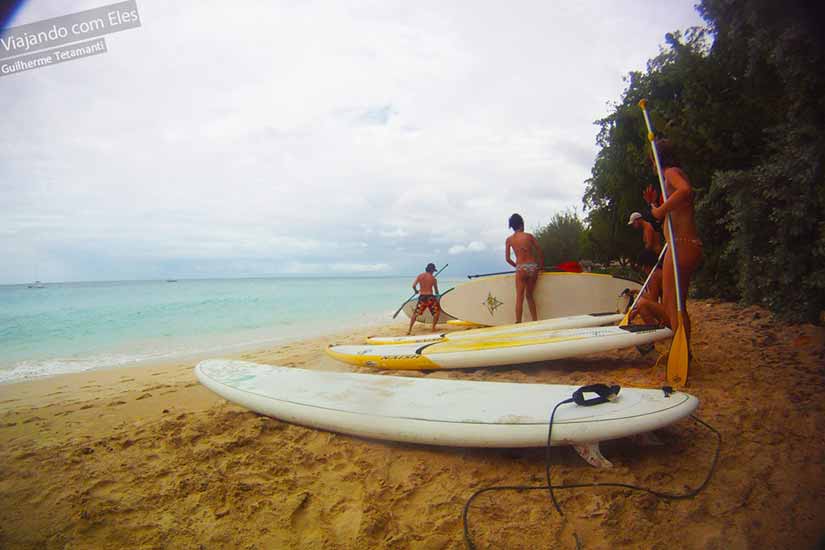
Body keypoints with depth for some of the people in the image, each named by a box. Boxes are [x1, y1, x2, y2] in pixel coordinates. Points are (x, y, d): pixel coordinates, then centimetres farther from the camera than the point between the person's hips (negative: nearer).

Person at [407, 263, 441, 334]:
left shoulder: (420, 276, 2)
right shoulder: (433, 278, -1)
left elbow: (413, 285, -7)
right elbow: (436, 290, 7)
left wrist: (416, 291, 15)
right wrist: (437, 295, 29)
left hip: (422, 297, 3)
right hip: (430, 297, -2)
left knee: (415, 313, 14)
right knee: (437, 311, 18)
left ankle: (409, 330, 6)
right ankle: (433, 328, 13)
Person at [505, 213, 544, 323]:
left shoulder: (509, 240, 3)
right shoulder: (529, 236, 1)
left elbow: (507, 258, 2)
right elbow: (540, 252, 3)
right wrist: (541, 266, 17)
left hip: (521, 269, -1)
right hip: (533, 267, 1)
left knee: (519, 298, 3)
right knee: (529, 296, 16)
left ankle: (518, 323, 1)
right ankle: (535, 321, 18)